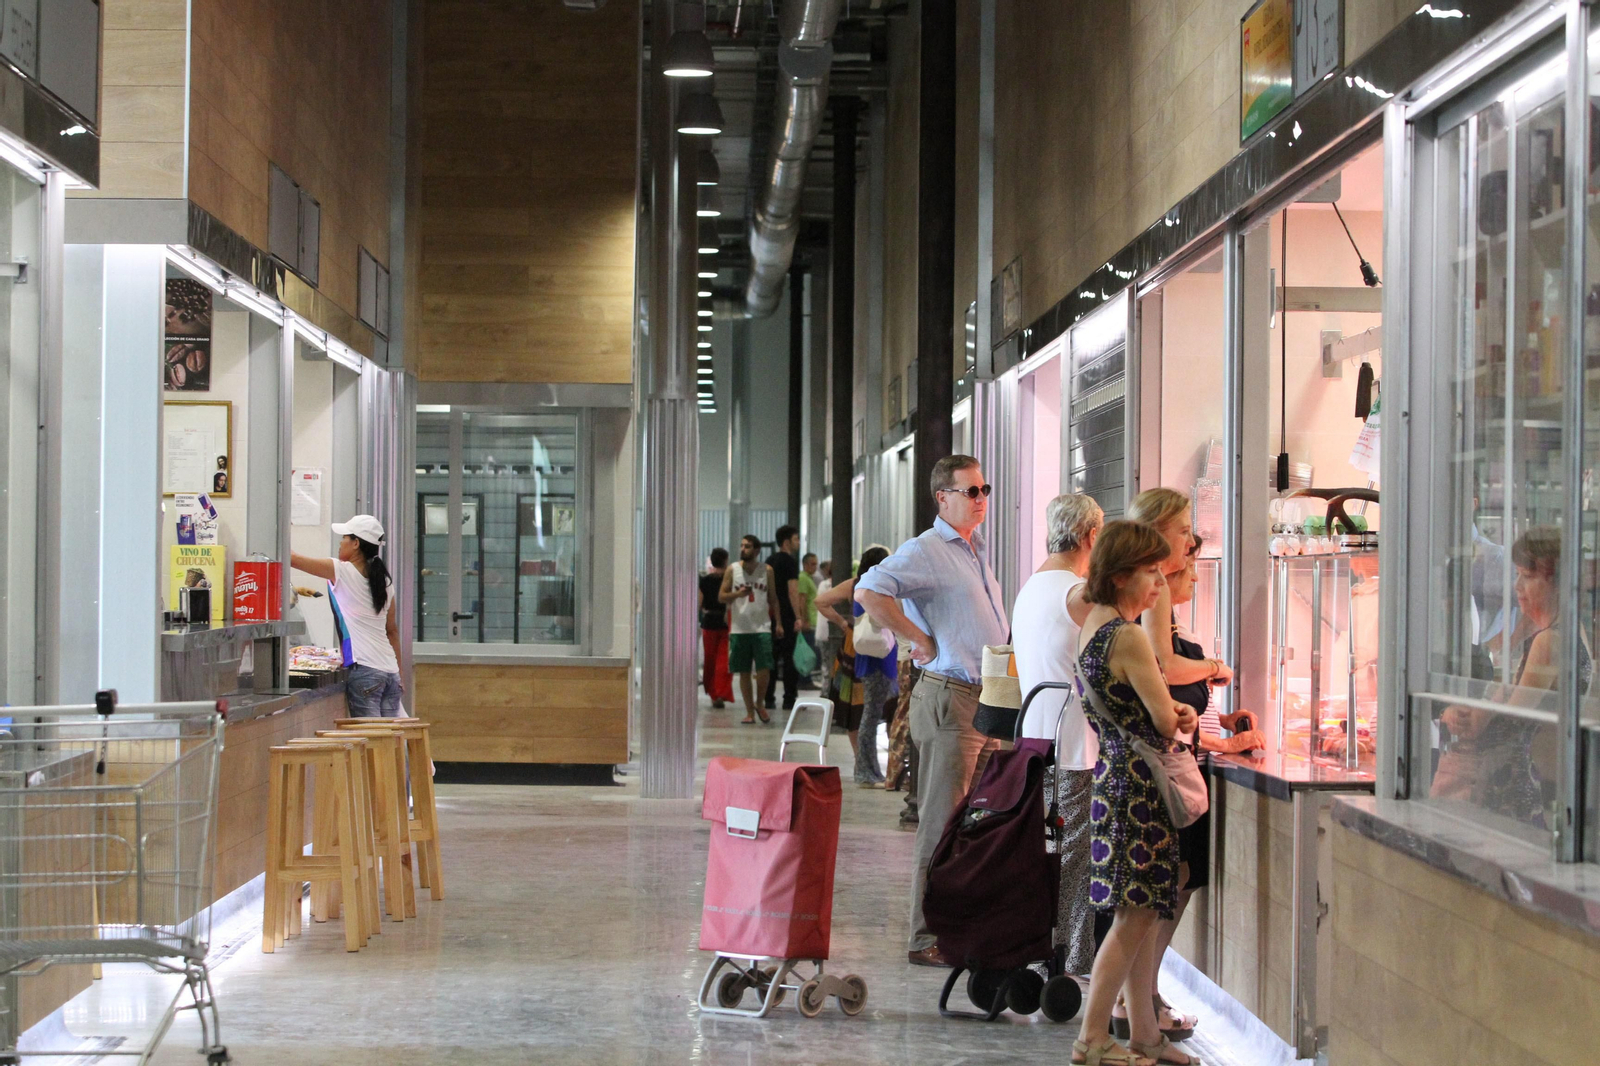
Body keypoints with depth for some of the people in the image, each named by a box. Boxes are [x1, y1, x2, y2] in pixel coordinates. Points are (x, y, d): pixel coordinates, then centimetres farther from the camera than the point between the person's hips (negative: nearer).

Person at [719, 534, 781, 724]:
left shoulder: (767, 570, 6)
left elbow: (773, 598, 11)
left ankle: (760, 704, 14)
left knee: (764, 670, -10)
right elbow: (721, 596, 4)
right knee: (744, 672, 3)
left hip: (762, 627, 0)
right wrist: (737, 594, -16)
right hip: (739, 628, 0)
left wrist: (778, 622, 5)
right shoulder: (732, 570, 4)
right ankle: (749, 712, 12)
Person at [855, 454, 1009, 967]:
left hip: (988, 701, 9)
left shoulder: (975, 552, 19)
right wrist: (919, 639, -18)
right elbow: (868, 591, -24)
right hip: (949, 699, -9)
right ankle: (927, 939, -2)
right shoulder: (925, 550, -9)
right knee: (943, 824, -7)